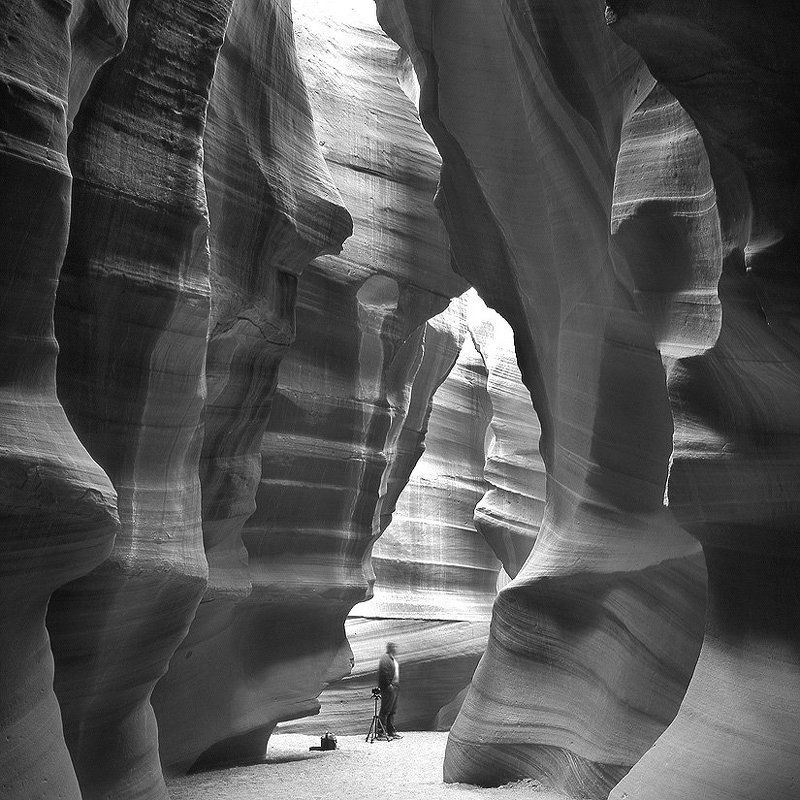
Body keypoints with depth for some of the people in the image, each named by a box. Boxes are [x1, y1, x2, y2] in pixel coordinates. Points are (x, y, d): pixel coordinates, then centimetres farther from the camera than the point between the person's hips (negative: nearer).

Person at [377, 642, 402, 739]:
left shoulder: (394, 659, 17)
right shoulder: (384, 659, -14)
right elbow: (384, 673, -22)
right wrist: (389, 685, -19)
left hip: (395, 688, 10)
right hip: (388, 689, -10)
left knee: (392, 711, 14)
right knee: (385, 711, -4)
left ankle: (392, 731, 22)